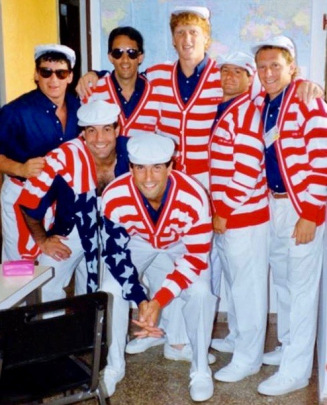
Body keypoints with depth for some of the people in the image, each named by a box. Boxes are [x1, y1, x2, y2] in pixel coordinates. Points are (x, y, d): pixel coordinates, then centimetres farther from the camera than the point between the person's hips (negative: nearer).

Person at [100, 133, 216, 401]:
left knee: (200, 291, -24)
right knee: (111, 292, -17)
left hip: (181, 245, -1)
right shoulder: (114, 197, -33)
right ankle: (114, 366, 8)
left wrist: (159, 300, -35)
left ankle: (201, 370, 0)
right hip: (136, 242, 2)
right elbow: (116, 253, -21)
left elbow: (196, 257, -28)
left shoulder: (194, 197, -38)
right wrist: (141, 299, -28)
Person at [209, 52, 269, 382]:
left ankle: (248, 358, 14)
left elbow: (248, 170, -22)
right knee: (233, 281, 20)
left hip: (243, 213, -9)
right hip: (224, 212, 9)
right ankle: (238, 337, 37)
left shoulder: (247, 111, -15)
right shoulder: (222, 109, 13)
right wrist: (217, 209, 12)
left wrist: (225, 211, -16)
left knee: (247, 286, 2)